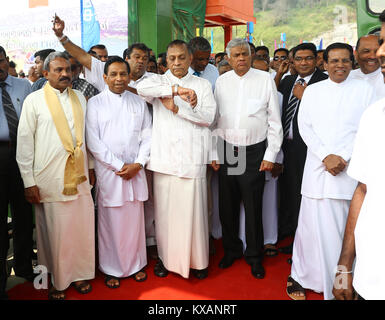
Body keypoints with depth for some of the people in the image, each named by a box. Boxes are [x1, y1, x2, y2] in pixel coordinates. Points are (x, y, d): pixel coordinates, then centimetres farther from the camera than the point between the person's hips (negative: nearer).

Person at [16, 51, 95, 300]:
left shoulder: (80, 98, 12)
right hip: (50, 179, -3)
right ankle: (57, 281, 20)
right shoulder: (34, 100, -1)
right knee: (55, 232, 3)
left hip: (80, 176, 4)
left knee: (83, 228, 7)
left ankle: (81, 274, 24)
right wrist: (29, 182, -6)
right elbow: (24, 142, -3)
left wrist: (92, 167, 15)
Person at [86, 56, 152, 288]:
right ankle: (112, 269, 18)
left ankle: (136, 264, 24)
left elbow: (147, 136, 8)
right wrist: (119, 165, -9)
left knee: (135, 218, 8)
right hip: (108, 171, -2)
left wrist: (138, 164, -6)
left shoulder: (139, 102, 10)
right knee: (110, 220, 2)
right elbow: (93, 141, -5)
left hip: (136, 170, 2)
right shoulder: (95, 103, 1)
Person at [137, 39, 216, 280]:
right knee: (164, 210, 5)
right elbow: (142, 88, -13)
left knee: (193, 210, 0)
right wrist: (176, 90, -18)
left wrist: (177, 107, -10)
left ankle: (197, 260, 17)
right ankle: (166, 257, 22)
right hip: (164, 156, 1)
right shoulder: (159, 81, 11)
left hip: (192, 158, 0)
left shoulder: (203, 85, 12)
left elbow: (209, 116, -2)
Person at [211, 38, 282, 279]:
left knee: (253, 207, 4)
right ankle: (232, 250, 32)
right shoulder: (222, 81, 5)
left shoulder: (265, 79, -2)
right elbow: (215, 119, 9)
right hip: (226, 150, 3)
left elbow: (275, 121, -1)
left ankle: (255, 257, 22)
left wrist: (270, 155, -5)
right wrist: (214, 153, 7)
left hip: (254, 151, -3)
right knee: (227, 205, 12)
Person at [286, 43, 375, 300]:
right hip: (317, 168, 1)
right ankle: (301, 277, 13)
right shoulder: (313, 91, 12)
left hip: (350, 170, -1)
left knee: (347, 228, -1)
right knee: (313, 224, 1)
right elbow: (305, 127, 5)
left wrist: (344, 158, -10)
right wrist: (326, 156, -7)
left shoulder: (364, 90, 8)